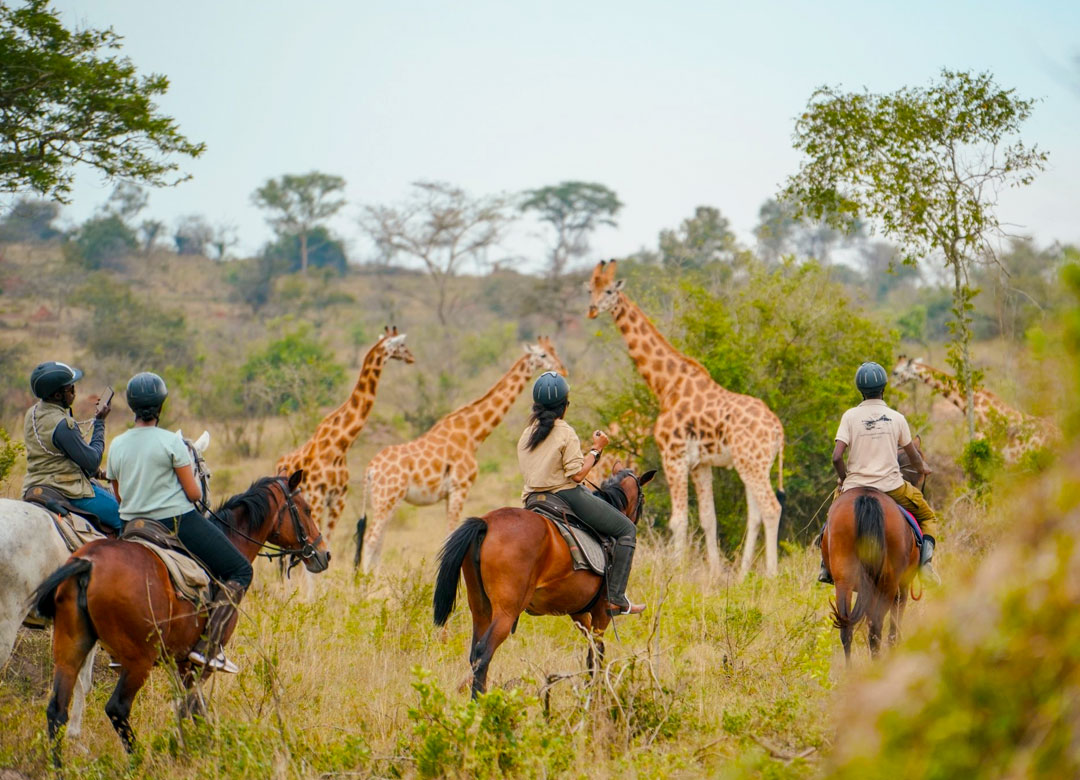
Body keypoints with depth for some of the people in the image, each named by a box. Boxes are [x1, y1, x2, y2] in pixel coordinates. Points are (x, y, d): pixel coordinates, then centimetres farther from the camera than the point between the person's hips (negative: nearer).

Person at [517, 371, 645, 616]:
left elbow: (532, 474, 12)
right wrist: (596, 449, -6)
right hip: (568, 495, -8)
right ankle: (615, 598, -7)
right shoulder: (565, 433, -13)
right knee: (626, 530, 3)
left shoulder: (526, 436, 8)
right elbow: (577, 474, -17)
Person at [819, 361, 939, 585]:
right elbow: (914, 455, 10)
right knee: (927, 516, 20)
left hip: (856, 484, 1)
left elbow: (836, 457, -11)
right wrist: (922, 469, 34)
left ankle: (826, 566, 20)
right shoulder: (897, 418, -1)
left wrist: (843, 479, 9)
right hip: (891, 485, -1)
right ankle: (925, 561, -4)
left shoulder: (850, 416, -4)